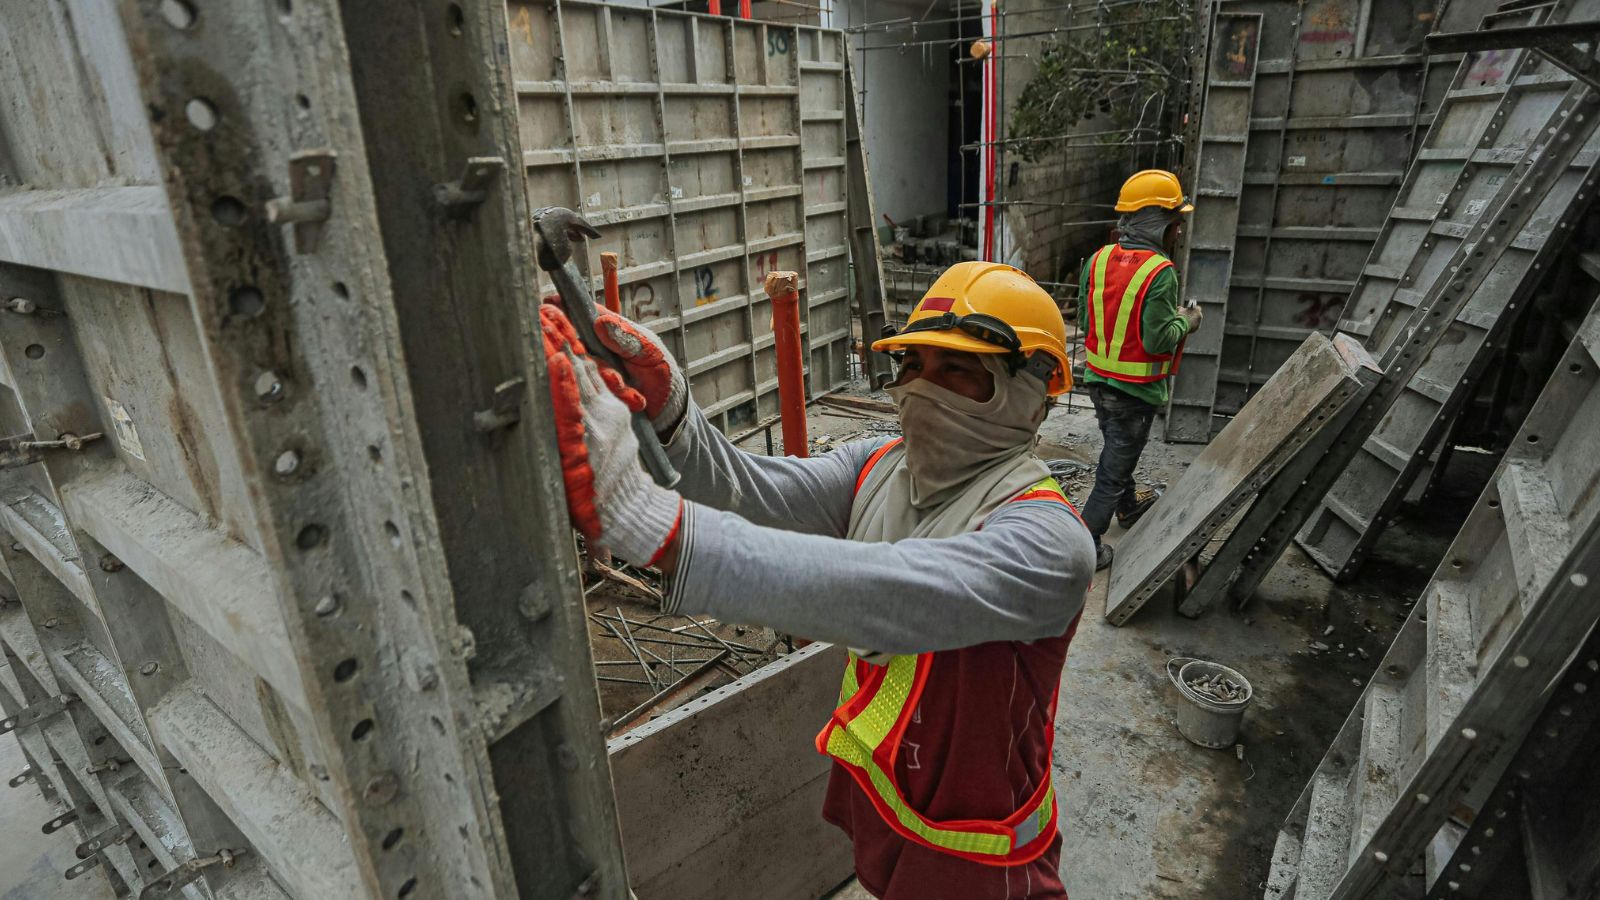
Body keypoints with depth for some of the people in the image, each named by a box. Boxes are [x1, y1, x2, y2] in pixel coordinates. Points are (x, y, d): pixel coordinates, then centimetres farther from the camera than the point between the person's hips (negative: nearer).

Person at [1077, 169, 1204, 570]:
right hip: (1136, 389, -7)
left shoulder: (1098, 259, -2)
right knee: (1115, 466, 6)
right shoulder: (1160, 272, -22)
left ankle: (1128, 507, 52)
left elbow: (1085, 321, 3)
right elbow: (1157, 340, -22)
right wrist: (1186, 323, -4)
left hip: (1098, 379, 7)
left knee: (1117, 447, 28)